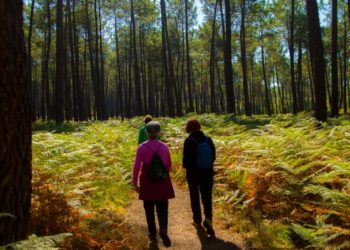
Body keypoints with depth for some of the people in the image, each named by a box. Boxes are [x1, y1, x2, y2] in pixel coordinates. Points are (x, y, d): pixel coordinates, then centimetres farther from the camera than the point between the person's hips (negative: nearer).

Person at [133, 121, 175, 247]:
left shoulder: (142, 147, -9)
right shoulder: (164, 147, -3)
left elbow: (137, 166, -10)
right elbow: (169, 165, 7)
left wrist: (135, 182, 0)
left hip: (147, 181, -1)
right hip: (162, 181, 1)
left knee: (149, 209, 15)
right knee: (162, 208, 8)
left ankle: (152, 234, 23)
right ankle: (163, 230, -15)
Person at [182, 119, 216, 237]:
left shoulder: (189, 141, -15)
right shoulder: (208, 139, -2)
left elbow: (186, 158, -14)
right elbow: (213, 155, 2)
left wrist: (186, 165, 7)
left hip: (193, 172, -3)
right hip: (207, 172, 3)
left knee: (194, 197, 14)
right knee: (207, 197, 9)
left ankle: (197, 220, 24)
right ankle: (208, 218, -11)